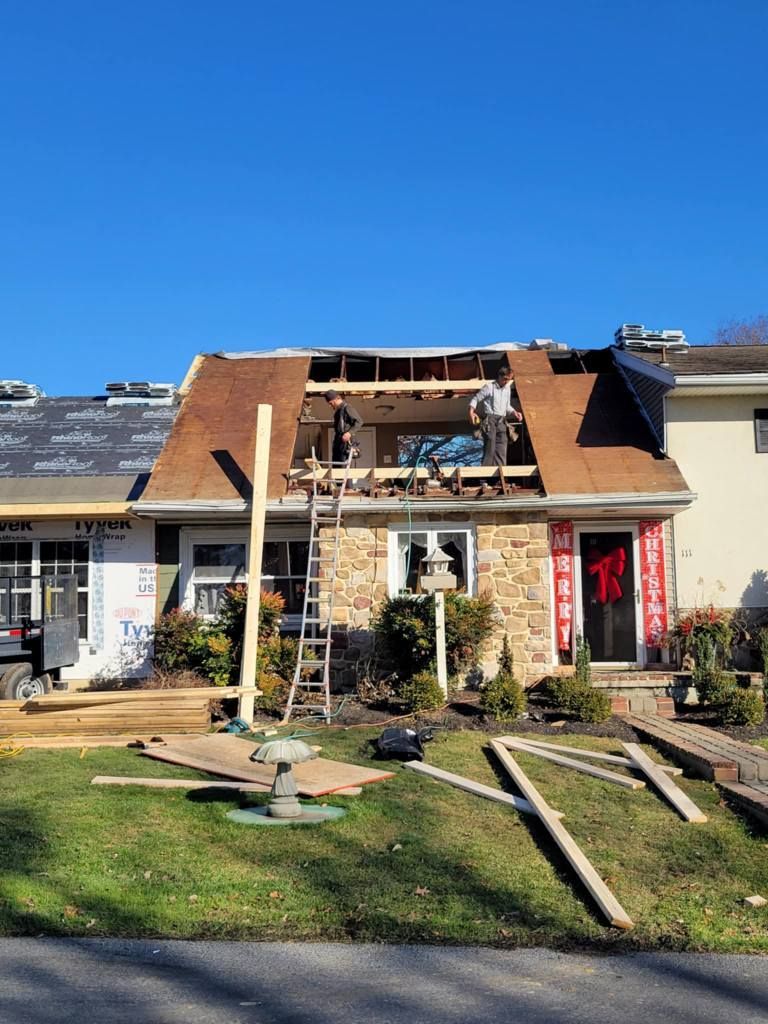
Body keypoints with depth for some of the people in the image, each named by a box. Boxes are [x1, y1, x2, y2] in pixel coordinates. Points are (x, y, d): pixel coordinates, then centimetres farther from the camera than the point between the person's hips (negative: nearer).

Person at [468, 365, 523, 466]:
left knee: (501, 450, -1)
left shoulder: (507, 389, 17)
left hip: (501, 421, 6)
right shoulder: (489, 387, -2)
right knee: (490, 447, -11)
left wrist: (514, 412, 10)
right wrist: (471, 412, -15)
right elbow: (475, 399, 1)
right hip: (489, 419, -6)